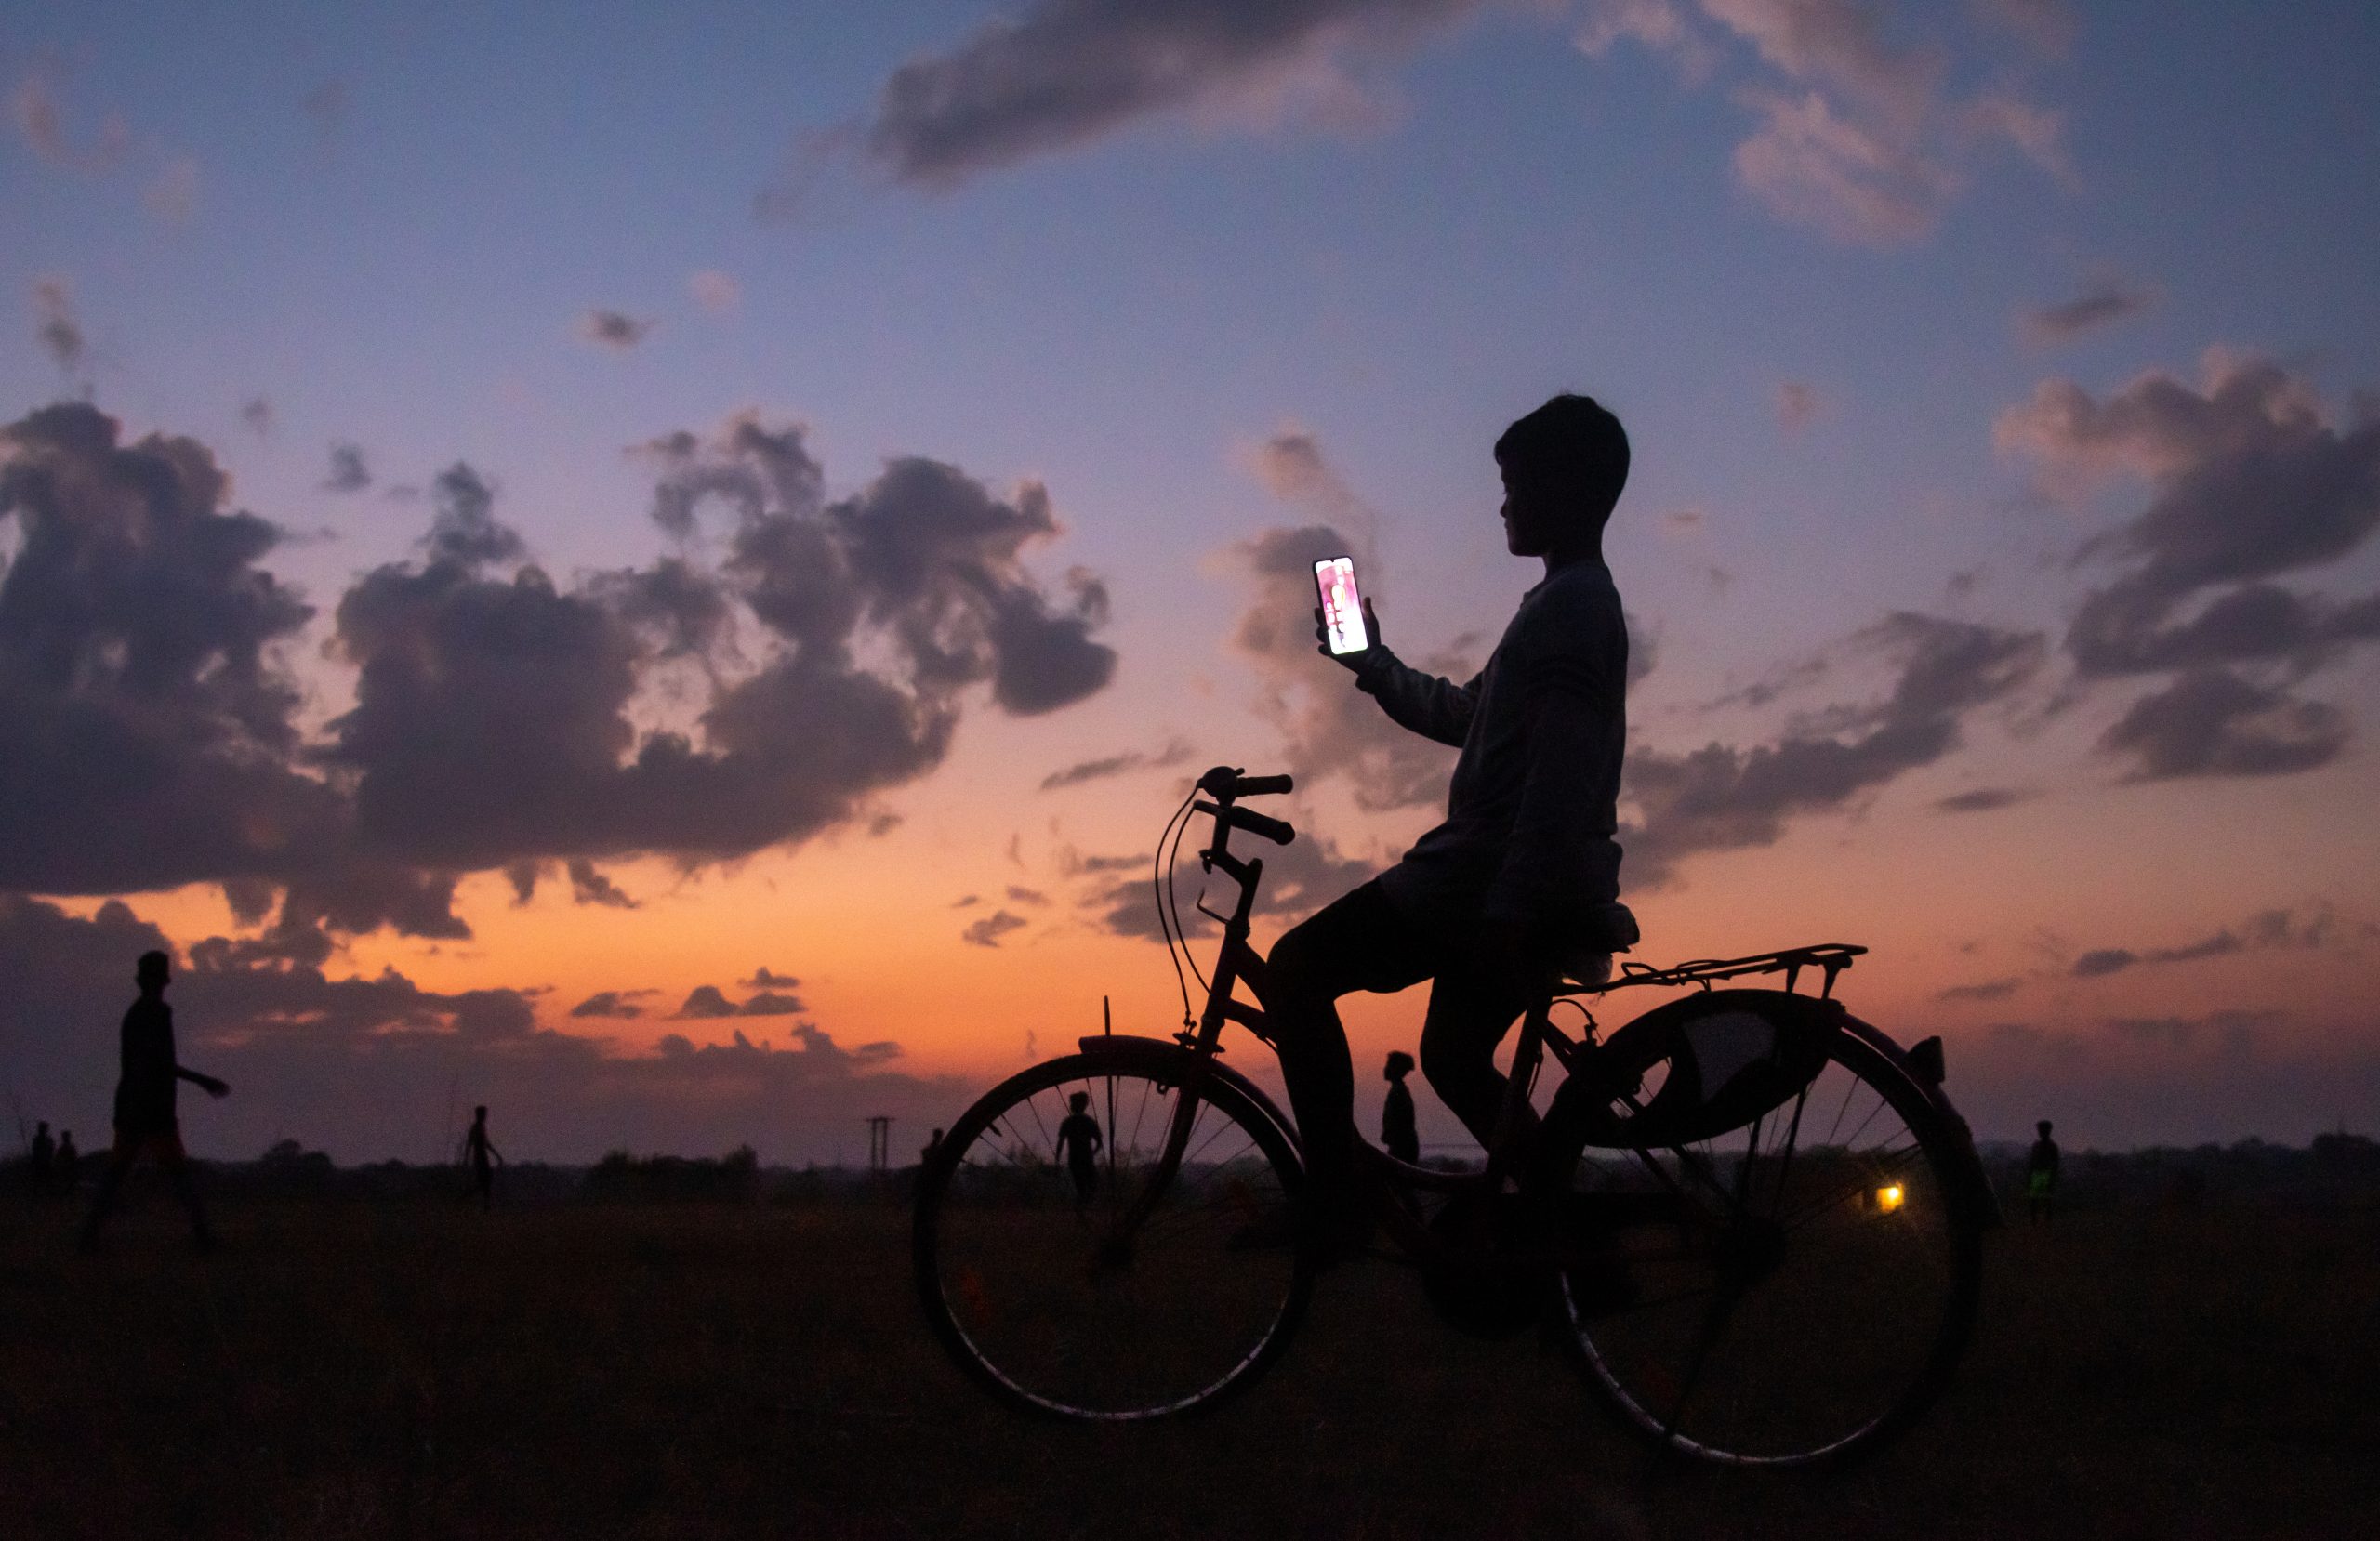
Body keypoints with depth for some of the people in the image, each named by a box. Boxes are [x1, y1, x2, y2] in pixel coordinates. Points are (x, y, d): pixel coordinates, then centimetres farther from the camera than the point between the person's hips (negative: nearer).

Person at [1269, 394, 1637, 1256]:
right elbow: (1464, 716, 31)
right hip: (1514, 886, 10)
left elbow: (1561, 778, -24)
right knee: (1453, 1059, 22)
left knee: (1295, 970, -8)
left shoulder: (1568, 606, -13)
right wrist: (1370, 663, 33)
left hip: (1494, 876, -10)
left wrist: (1507, 916, -27)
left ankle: (1332, 1203, -11)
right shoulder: (1582, 602, 19)